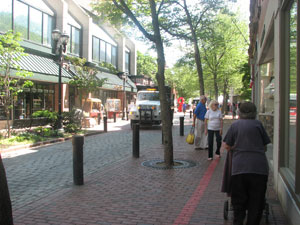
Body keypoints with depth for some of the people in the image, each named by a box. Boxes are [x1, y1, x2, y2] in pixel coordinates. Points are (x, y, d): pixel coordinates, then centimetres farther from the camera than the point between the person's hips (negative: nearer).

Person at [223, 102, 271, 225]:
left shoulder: (235, 125, 7)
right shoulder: (258, 124, 5)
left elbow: (227, 146, 8)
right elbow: (265, 147, 11)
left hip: (239, 167, 1)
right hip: (259, 167, 0)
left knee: (238, 201, 12)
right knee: (256, 201, 11)